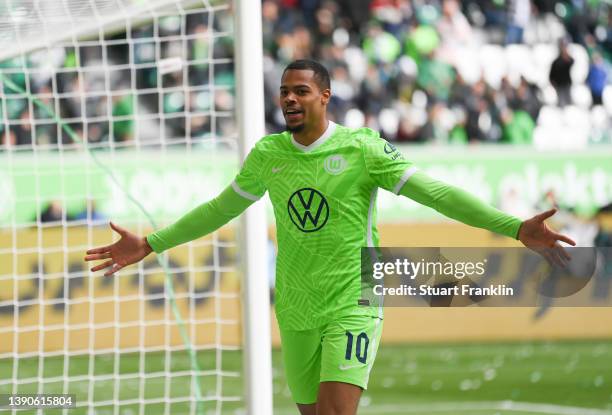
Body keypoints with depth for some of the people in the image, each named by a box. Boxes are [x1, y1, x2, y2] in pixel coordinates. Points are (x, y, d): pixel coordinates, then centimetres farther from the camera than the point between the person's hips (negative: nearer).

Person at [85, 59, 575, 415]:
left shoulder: (361, 148, -8)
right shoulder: (267, 154, 5)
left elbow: (436, 192, -12)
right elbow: (220, 209, 19)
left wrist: (516, 228, -21)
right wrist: (150, 244, 19)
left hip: (352, 307, -5)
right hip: (296, 313, 5)